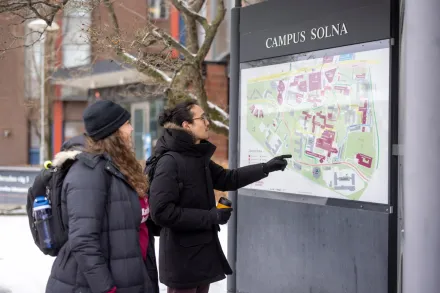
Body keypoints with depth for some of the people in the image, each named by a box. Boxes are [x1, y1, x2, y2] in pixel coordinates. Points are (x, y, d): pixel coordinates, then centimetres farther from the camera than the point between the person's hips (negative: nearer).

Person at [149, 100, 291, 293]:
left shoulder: (198, 158, 8)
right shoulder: (170, 162, -20)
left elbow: (227, 179, 21)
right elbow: (161, 212, -25)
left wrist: (265, 168, 13)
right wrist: (210, 216, -20)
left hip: (202, 252, 9)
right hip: (182, 258, -9)